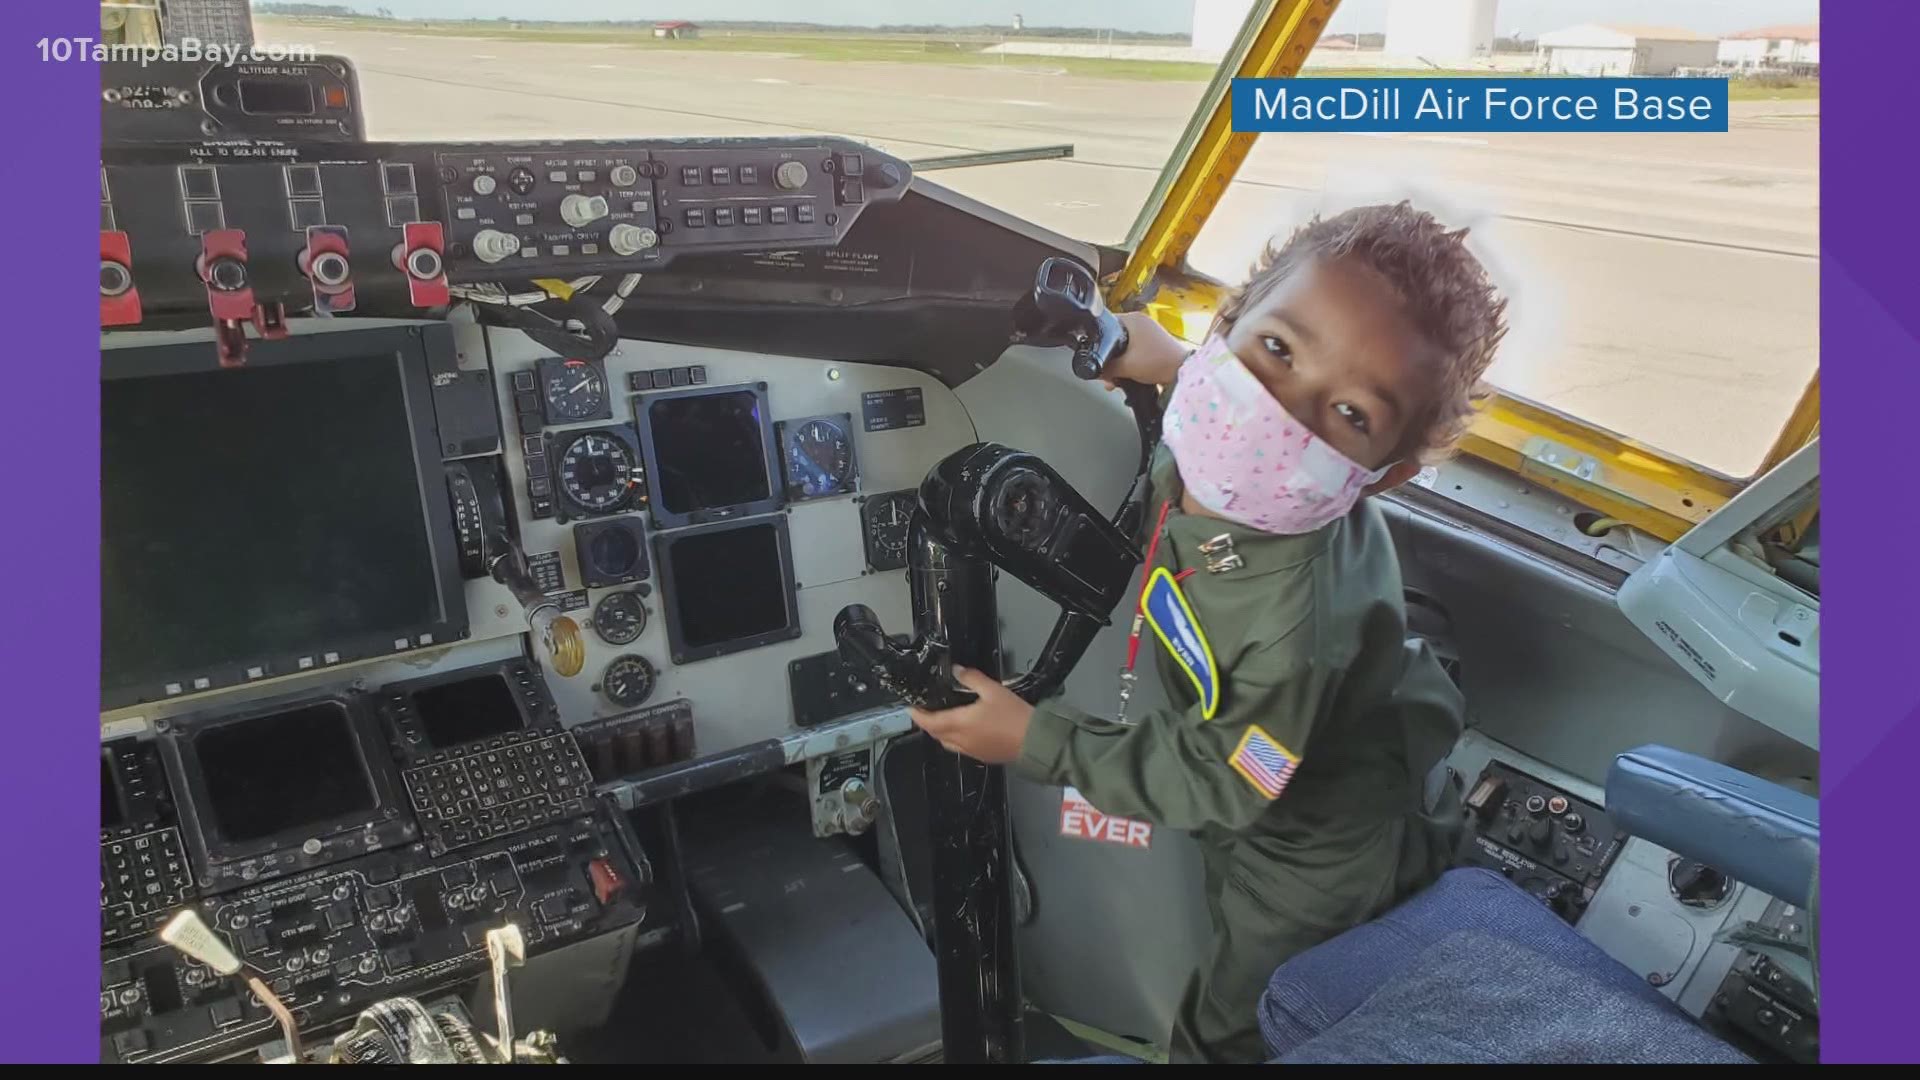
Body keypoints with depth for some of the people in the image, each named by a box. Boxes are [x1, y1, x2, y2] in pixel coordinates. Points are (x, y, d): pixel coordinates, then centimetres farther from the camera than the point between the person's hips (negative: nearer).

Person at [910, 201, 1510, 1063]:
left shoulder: (1304, 628, -47)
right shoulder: (1205, 454, -26)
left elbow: (1212, 782, -29)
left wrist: (1036, 741, -24)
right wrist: (1171, 366, 7)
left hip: (1320, 867, -6)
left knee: (1225, 1035, 19)